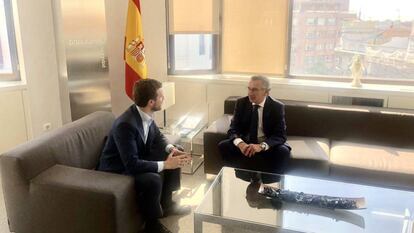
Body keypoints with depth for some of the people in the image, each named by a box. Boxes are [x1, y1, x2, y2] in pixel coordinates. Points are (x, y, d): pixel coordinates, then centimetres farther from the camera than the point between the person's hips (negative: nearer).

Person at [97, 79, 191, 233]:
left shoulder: (146, 115, -8)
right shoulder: (125, 124, -33)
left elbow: (157, 137, 10)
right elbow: (132, 165, -34)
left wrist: (171, 149, -10)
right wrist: (164, 164, -30)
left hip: (138, 159, 9)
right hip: (118, 170, -9)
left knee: (174, 158, 3)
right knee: (153, 180, -33)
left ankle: (166, 204, 18)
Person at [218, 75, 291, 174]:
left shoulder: (277, 107, -11)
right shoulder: (241, 103, -5)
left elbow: (280, 135, -16)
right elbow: (233, 129, -7)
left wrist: (261, 146, -35)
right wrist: (240, 143, -32)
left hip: (268, 145, -2)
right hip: (245, 143, 2)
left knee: (283, 151, -31)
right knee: (223, 145, -22)